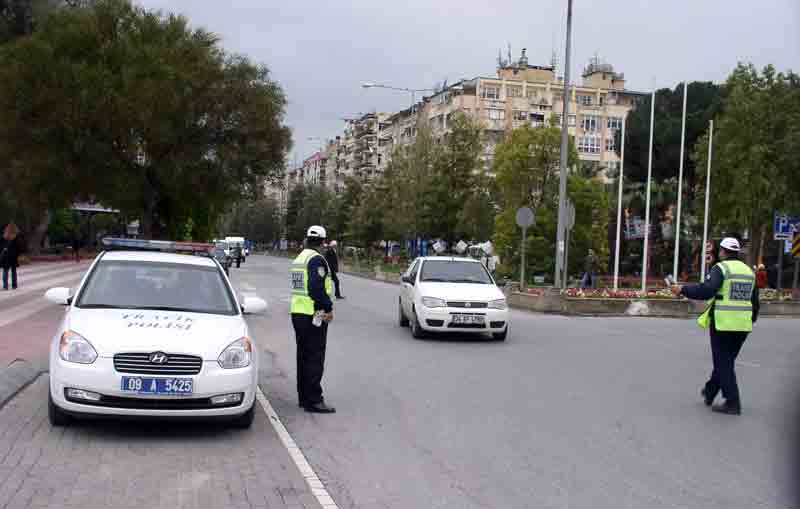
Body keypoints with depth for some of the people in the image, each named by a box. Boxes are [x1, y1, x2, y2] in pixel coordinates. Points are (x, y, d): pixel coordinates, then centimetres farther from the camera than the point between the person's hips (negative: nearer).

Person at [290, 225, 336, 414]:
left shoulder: (299, 258, 16)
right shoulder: (317, 260, -15)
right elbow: (316, 288, -24)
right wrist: (328, 308, -15)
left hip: (297, 313, 9)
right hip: (313, 315, -9)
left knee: (303, 356, 15)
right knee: (315, 358, -6)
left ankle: (304, 397, 22)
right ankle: (313, 401, -5)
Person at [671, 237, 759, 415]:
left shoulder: (721, 268, -10)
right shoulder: (748, 271, 11)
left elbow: (706, 290, -24)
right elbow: (754, 301, 15)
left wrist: (682, 290, -15)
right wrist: (752, 320, 29)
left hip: (723, 322, -7)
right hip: (742, 325, 7)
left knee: (724, 363, 0)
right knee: (725, 360, 18)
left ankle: (733, 403, -3)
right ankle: (710, 392, 31)